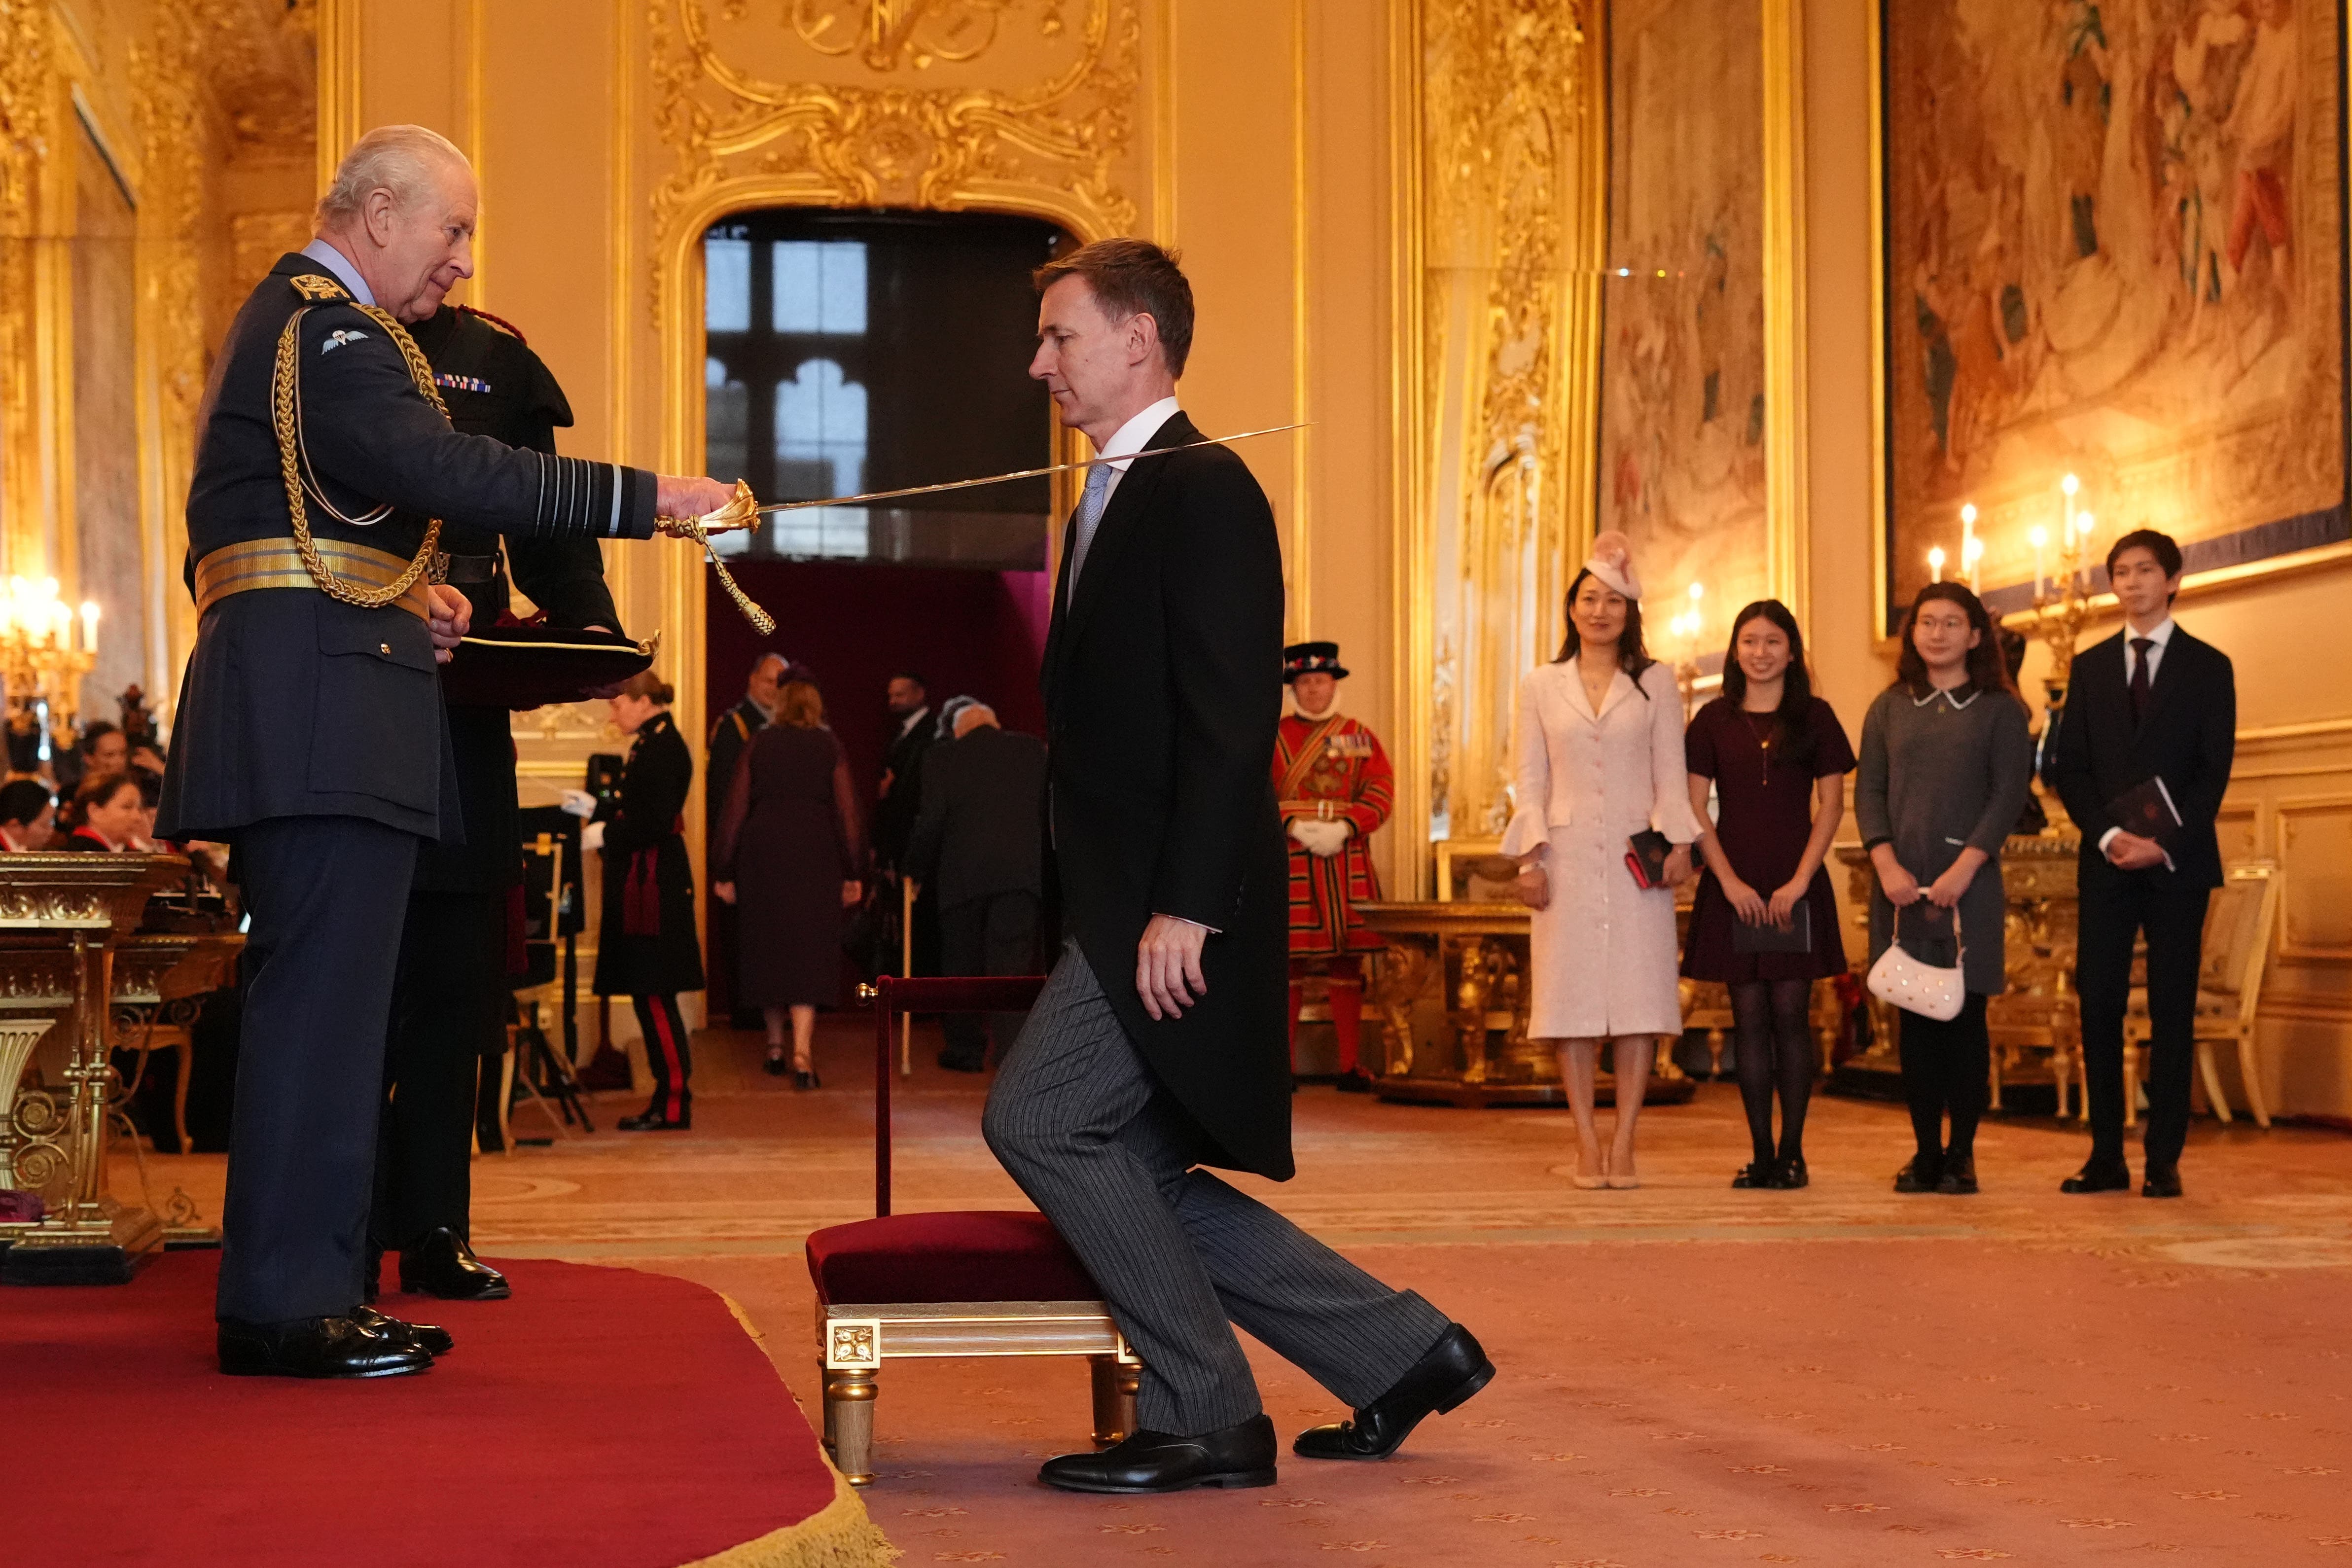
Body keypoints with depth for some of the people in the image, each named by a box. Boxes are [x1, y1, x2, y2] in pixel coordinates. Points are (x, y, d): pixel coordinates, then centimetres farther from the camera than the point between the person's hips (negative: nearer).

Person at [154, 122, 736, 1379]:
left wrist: (403, 596, 10)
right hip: (324, 707, -11)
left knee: (313, 1003, 13)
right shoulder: (330, 332, -11)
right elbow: (445, 471, -26)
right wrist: (644, 497, -25)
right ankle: (286, 1306, -9)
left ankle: (289, 1289, 18)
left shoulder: (284, 320, 24)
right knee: (323, 1001, -10)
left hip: (298, 707, 11)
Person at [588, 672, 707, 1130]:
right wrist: (597, 811, 16)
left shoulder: (662, 750, -15)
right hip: (642, 883, 10)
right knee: (650, 996, 11)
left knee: (654, 995, -7)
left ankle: (674, 1103, -4)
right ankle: (669, 1096, 15)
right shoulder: (651, 745, 16)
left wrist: (605, 833, -13)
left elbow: (656, 823, -21)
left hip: (653, 885, -10)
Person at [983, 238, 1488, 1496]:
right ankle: (1402, 1353, 17)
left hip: (1177, 913, -10)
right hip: (1126, 907, 10)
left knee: (1037, 1117, -14)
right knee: (1143, 1176, 9)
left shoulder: (1202, 487, -10)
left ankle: (1204, 1415, -4)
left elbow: (1230, 716, -19)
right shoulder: (1110, 499, 20)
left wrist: (1185, 908, -24)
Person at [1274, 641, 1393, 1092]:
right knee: (1290, 964, -3)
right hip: (1289, 860, -2)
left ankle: (1351, 1065, 8)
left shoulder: (1361, 737, 12)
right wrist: (1295, 828, -15)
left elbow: (1380, 793, 3)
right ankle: (1284, 1066, 3)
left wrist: (1343, 829, -13)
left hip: (1348, 862, 2)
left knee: (1348, 965, 3)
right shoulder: (1272, 737, 8)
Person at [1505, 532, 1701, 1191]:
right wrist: (1529, 857, -1)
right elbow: (1530, 777, 8)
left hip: (1636, 858, 0)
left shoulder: (1656, 682, 9)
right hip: (1568, 857, 0)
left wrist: (1678, 840, -7)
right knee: (1574, 996, -3)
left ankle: (1624, 1144, -1)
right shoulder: (1540, 685, 10)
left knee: (1639, 997, -4)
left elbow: (1671, 773, 6)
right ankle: (1587, 1144, 1)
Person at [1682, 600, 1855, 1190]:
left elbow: (1831, 805, 1)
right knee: (1749, 1015, 2)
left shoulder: (1814, 717, 5)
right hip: (1734, 886, 1)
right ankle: (1760, 1152, 5)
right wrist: (1729, 881, -6)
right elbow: (1695, 807, 4)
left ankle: (1792, 1152, 2)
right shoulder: (1714, 721, 7)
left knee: (1790, 1012, -3)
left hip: (1796, 887, -1)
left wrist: (1799, 882, -8)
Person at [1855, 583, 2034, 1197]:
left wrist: (1963, 869, -13)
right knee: (1915, 1019, 3)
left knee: (1965, 1014, -2)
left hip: (1968, 881, -2)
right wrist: (1888, 865, -7)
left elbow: (2010, 794, -3)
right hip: (1901, 882, 3)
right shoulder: (1889, 709, 13)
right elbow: (1868, 790, 8)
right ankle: (1926, 1152, 7)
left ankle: (1962, 1153, 3)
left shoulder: (1999, 709, 5)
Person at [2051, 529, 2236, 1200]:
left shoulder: (2208, 667, 5)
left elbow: (2214, 771, -2)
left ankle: (2163, 1160, 2)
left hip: (2179, 862, -2)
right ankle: (2106, 1157, 3)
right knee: (2098, 1004, -2)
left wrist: (2165, 842, -14)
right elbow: (2070, 767, 7)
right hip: (2105, 861, 2)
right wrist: (2109, 835, -9)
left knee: (2172, 1010, 0)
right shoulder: (2090, 666, 13)